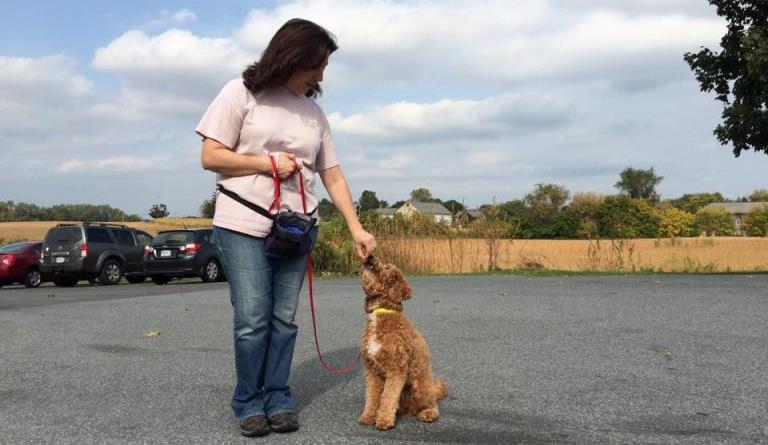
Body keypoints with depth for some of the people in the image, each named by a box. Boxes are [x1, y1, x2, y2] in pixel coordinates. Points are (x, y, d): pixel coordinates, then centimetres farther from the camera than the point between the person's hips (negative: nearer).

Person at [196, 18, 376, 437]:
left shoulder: (313, 110, 11)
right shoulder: (241, 93, -1)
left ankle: (277, 398, 18)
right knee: (252, 320, -5)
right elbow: (210, 156, -4)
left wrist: (356, 228, 3)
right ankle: (248, 403, 11)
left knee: (284, 319, 5)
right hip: (243, 226, -4)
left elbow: (332, 175, 10)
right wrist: (268, 163, -11)